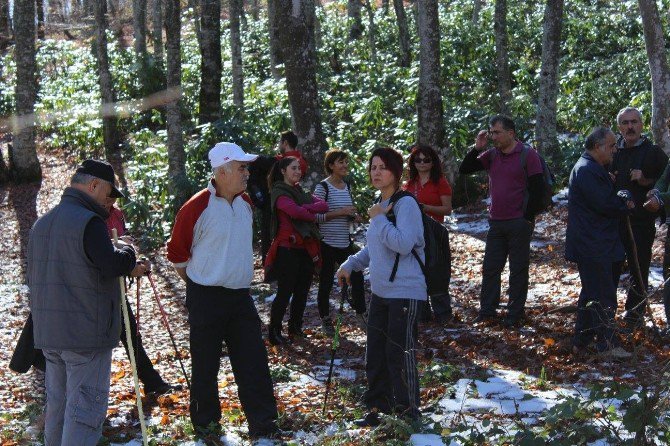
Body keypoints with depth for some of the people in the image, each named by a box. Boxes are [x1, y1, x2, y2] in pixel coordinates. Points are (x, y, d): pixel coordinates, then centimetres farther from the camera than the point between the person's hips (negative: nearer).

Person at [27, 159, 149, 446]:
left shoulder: (42, 223, 14)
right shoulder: (88, 221, -15)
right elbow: (113, 264, -24)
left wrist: (127, 269, 17)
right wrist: (125, 249, -1)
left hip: (48, 334, 8)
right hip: (86, 332, -8)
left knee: (57, 404, 16)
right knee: (85, 409, -4)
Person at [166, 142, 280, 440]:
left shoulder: (245, 203, 6)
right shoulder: (197, 208, -16)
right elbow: (177, 253, -7)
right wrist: (199, 283, 2)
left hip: (240, 296, 6)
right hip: (207, 300, -6)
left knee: (254, 362, 5)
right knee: (205, 365, 7)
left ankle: (263, 423, 12)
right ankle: (205, 423, 23)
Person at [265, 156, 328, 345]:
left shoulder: (301, 192, 16)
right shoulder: (279, 193, -7)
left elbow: (323, 206, 0)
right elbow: (296, 212, -25)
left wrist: (304, 209, -16)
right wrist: (312, 215, -7)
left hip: (306, 248, 7)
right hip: (288, 249, -7)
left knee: (302, 291, 12)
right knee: (285, 292, -4)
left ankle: (295, 326, 26)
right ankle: (274, 332, 3)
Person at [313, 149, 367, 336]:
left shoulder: (347, 186, 10)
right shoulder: (323, 187, -11)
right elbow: (315, 216, -17)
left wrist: (354, 216, 2)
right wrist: (339, 212, -22)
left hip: (345, 242, 6)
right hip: (327, 243, -6)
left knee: (356, 275, 3)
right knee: (326, 282, 3)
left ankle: (361, 310, 19)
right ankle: (325, 319, 17)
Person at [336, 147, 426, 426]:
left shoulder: (405, 204, -13)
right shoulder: (380, 205, 14)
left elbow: (403, 244, -27)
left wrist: (379, 218, -18)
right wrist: (350, 265, 14)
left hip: (405, 293, -9)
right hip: (380, 293, 9)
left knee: (399, 354, -4)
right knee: (375, 353, 13)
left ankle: (408, 411, 11)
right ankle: (378, 407, 26)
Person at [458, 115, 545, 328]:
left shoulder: (528, 155, -8)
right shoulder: (491, 155, 8)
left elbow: (537, 189, -9)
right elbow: (464, 170, 7)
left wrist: (528, 218, -11)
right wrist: (477, 148, -6)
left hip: (519, 223, -6)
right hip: (496, 223, 6)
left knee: (518, 270, 4)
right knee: (490, 268, 9)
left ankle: (515, 314, 10)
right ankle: (487, 311, 17)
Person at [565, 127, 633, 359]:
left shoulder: (592, 168, 17)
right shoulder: (587, 170, -18)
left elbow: (608, 199, 18)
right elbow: (606, 204, -22)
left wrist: (622, 198, -3)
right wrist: (625, 201, -3)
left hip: (593, 243, 11)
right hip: (593, 246, -11)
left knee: (591, 294, 16)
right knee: (603, 296, -4)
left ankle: (581, 342, 23)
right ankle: (608, 344, 3)